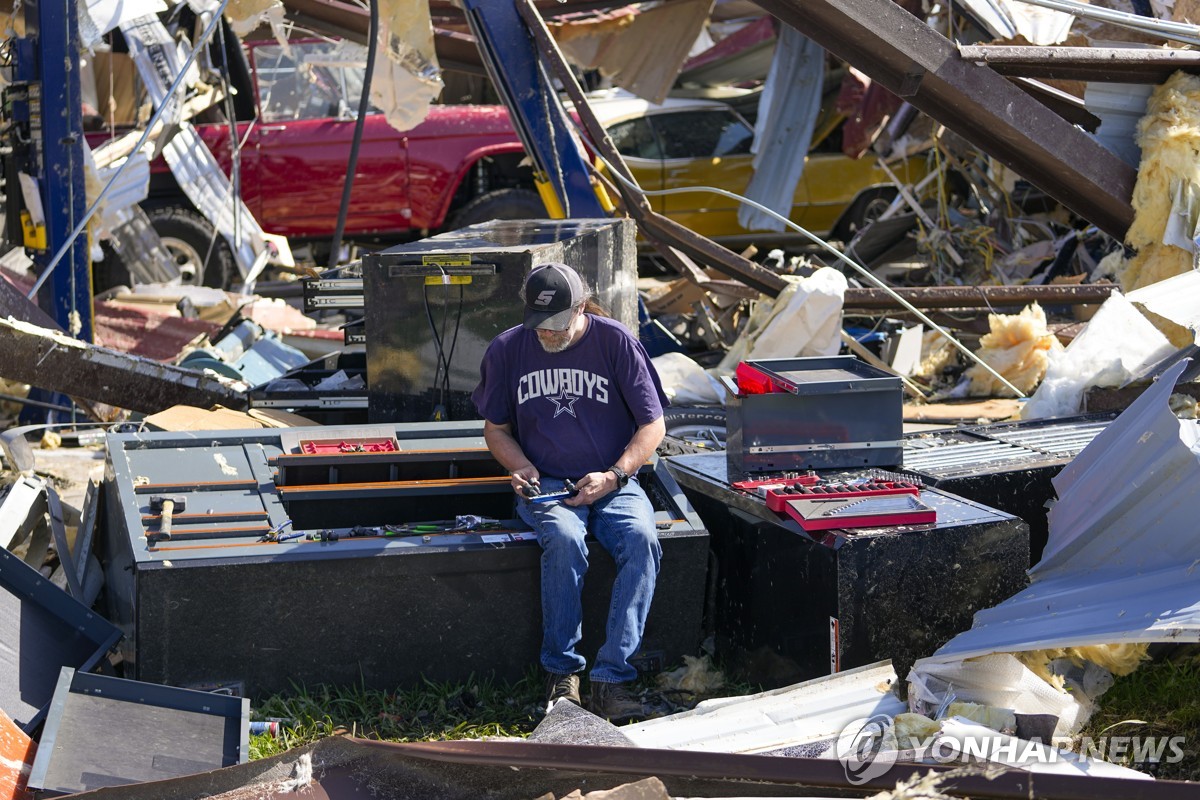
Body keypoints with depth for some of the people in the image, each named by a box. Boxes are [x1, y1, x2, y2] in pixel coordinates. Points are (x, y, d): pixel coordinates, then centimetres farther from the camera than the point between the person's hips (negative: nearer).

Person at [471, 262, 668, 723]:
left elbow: (653, 426, 1)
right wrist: (520, 467, -5)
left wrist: (613, 476, -13)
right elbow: (496, 427, 16)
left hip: (613, 484, 0)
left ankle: (611, 679, -33)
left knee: (641, 540, -32)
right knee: (564, 540, -35)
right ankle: (561, 675, -23)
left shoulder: (615, 342, -2)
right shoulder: (507, 349, 4)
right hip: (545, 487, 0)